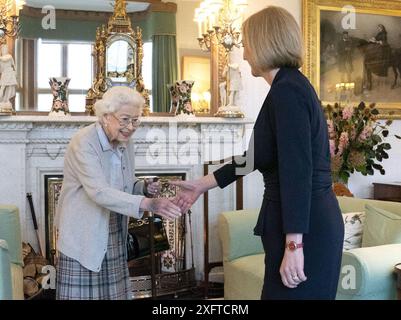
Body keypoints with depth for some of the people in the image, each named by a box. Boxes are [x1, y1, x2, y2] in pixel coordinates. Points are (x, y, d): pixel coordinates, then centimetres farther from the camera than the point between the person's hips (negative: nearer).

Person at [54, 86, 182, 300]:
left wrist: (145, 188, -6)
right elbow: (99, 192, -31)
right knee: (82, 293, -2)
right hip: (84, 237, -6)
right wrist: (147, 203, -40)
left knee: (114, 293, 8)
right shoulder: (83, 143, -19)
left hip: (114, 238, 7)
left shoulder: (125, 142, 5)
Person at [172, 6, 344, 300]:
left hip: (305, 228, -10)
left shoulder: (287, 90, -16)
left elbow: (298, 172, -23)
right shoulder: (292, 86, 15)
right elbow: (254, 157, 20)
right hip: (310, 221, 10)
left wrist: (294, 245, -24)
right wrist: (201, 185, 23)